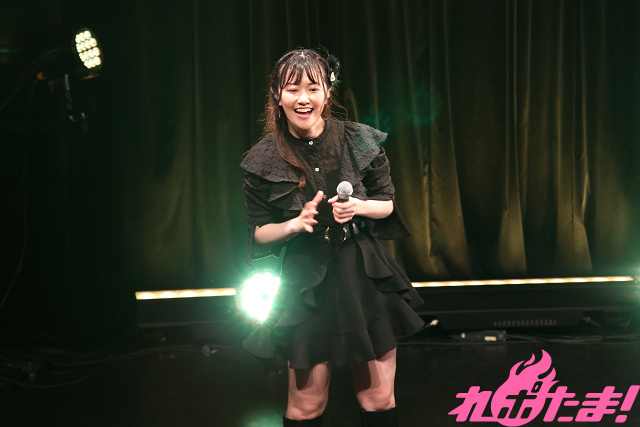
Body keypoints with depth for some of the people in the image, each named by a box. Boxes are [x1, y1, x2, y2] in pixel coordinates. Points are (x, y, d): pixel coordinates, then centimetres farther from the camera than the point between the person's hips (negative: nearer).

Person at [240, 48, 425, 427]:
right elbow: (258, 233, 4)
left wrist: (359, 207, -13)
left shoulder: (360, 141, -3)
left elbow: (388, 203, 8)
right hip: (306, 285, -1)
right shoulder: (264, 160, -4)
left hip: (365, 277, 1)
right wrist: (296, 223, -14)